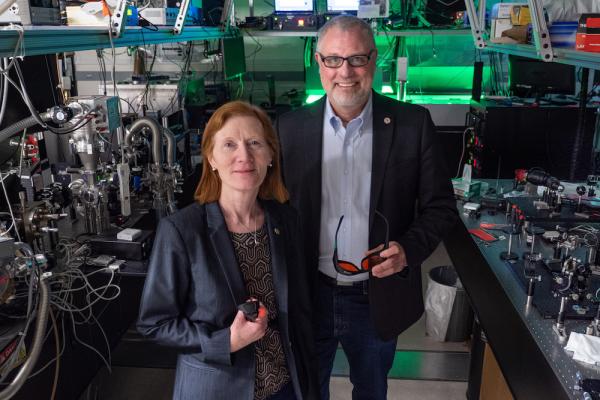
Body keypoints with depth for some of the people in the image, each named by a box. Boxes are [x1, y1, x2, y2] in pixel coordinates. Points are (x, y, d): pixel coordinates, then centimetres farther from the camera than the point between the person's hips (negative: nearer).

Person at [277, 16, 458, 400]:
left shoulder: (413, 123, -9)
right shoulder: (291, 128, -6)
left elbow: (441, 206, -4)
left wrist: (409, 248, -21)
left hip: (379, 299, 0)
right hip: (309, 296, 1)